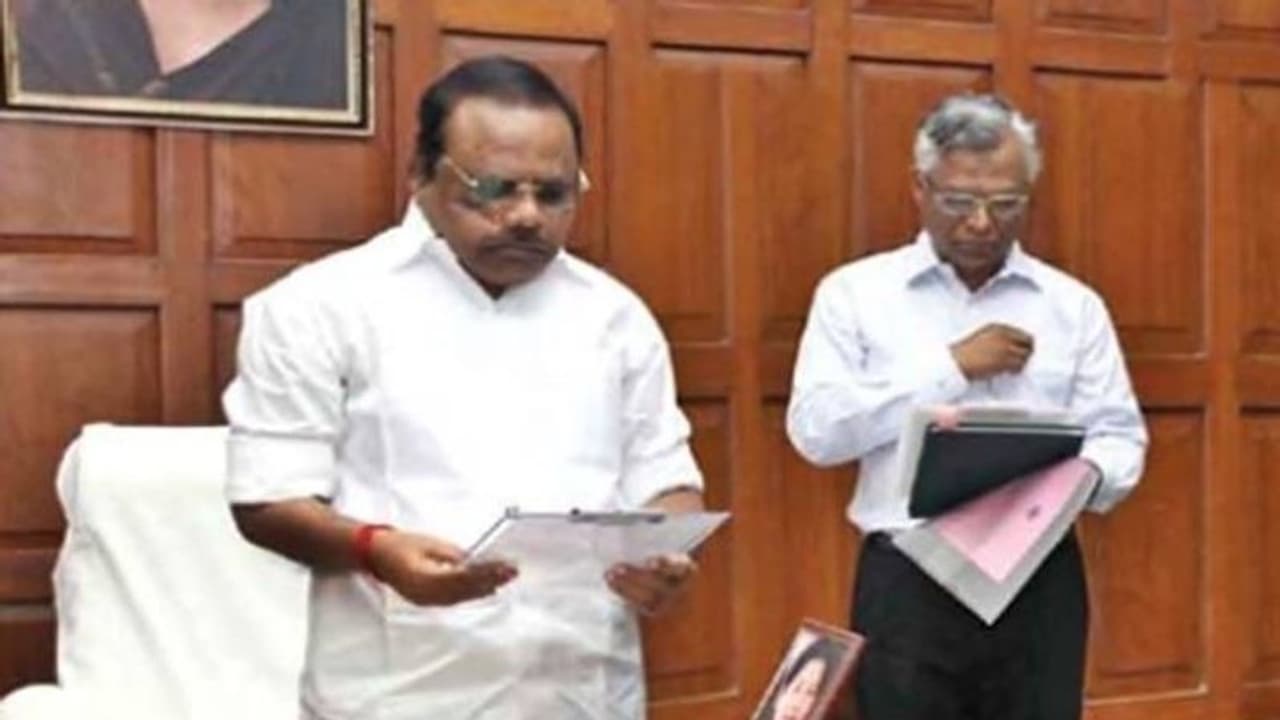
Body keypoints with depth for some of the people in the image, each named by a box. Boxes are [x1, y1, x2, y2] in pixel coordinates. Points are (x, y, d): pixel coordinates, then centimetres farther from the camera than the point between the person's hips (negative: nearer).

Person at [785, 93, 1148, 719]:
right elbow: (815, 428, -7)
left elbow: (1120, 436, 8)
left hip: (1040, 582, 2)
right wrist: (952, 367, -11)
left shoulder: (1074, 305, 11)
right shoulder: (855, 292, 4)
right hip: (905, 582, -2)